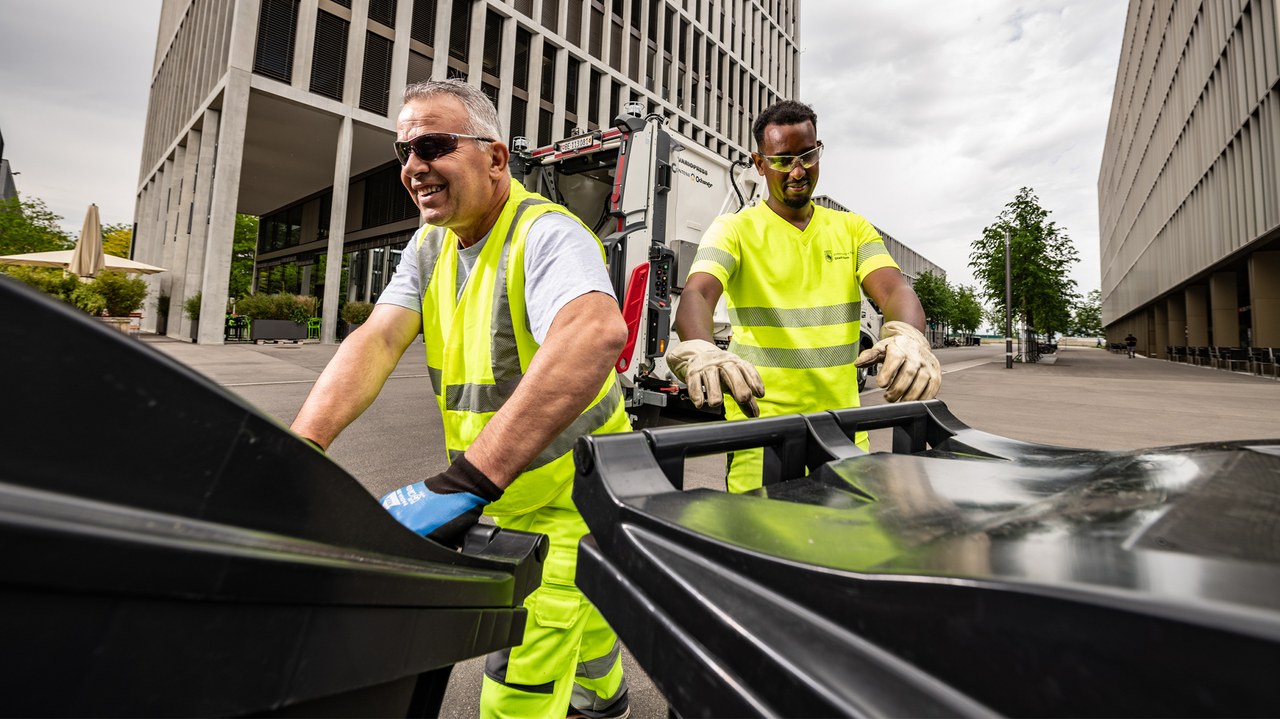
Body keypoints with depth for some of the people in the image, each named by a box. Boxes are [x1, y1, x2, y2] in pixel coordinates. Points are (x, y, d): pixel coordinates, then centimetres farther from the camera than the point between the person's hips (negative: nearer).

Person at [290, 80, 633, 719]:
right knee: (581, 601, 30)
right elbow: (376, 340, -7)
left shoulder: (547, 234, -22)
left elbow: (596, 333, -43)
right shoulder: (430, 247, 4)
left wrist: (465, 482, -48)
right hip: (502, 492, 7)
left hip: (567, 492, -7)